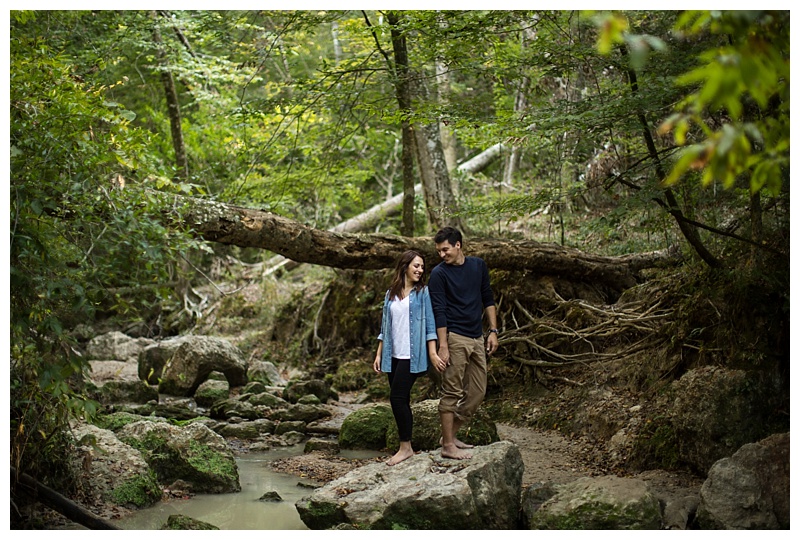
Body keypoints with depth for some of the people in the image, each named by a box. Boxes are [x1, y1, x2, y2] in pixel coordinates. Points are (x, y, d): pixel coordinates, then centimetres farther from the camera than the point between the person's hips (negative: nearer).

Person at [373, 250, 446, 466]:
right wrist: (379, 354, 10)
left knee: (398, 398, -12)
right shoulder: (391, 294, 12)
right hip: (393, 356, 5)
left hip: (412, 356, -5)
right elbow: (385, 327, 15)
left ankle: (406, 447, -2)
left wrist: (432, 353, -12)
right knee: (401, 401, 8)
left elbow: (430, 324, -5)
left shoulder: (423, 292, -1)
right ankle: (405, 448, 15)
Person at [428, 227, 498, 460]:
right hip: (455, 339, -6)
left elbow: (488, 299, 15)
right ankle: (448, 446, 2)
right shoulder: (439, 273, -7)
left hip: (477, 339, 6)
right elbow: (439, 311, -11)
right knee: (452, 393, -4)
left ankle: (451, 436, 19)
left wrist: (493, 331, 8)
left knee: (477, 392, 9)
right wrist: (442, 346, -16)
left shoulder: (478, 265, 8)